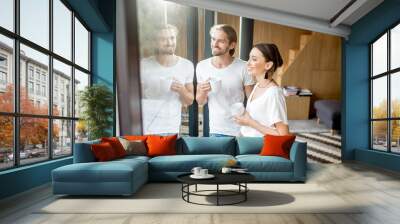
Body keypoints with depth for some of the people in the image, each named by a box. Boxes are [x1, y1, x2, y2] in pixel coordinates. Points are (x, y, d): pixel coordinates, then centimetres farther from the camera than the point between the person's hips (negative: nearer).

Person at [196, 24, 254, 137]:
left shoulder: (243, 68, -13)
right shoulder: (201, 66, -4)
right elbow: (200, 102, 5)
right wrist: (203, 92, -16)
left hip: (240, 131, -2)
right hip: (215, 131, 3)